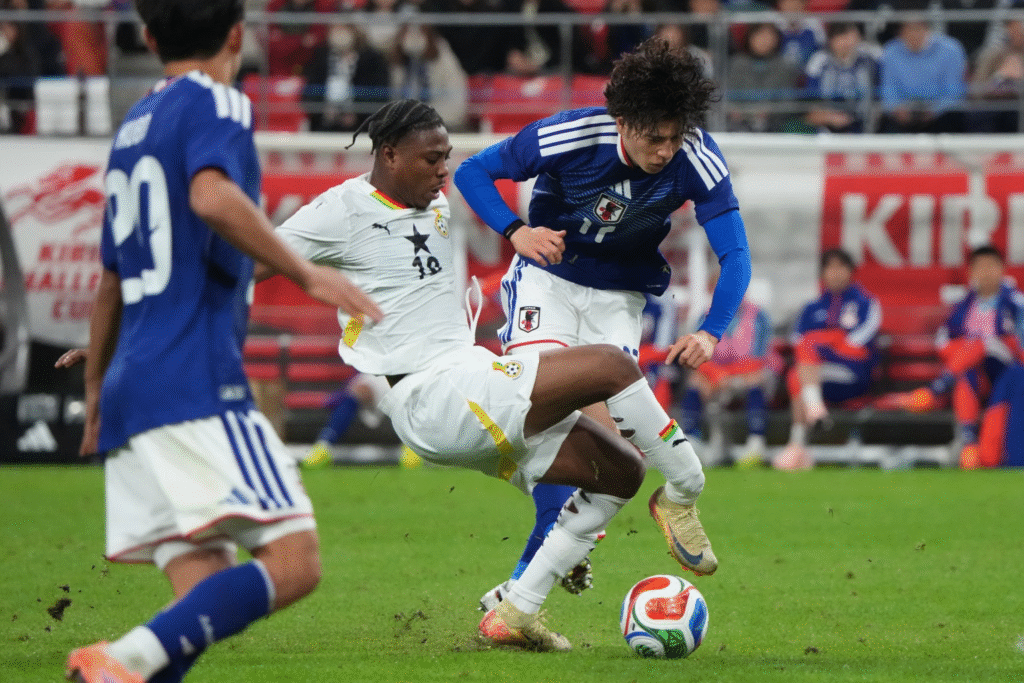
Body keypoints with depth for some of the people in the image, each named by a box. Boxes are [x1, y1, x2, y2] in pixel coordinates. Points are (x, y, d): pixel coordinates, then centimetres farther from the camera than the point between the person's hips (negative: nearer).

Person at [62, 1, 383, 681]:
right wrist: (306, 272, -21)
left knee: (205, 602, 1)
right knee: (293, 563, -15)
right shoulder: (214, 103, 0)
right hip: (197, 384, -9)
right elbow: (211, 196, -23)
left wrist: (96, 390, 43)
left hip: (131, 394, 9)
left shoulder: (132, 128, 24)